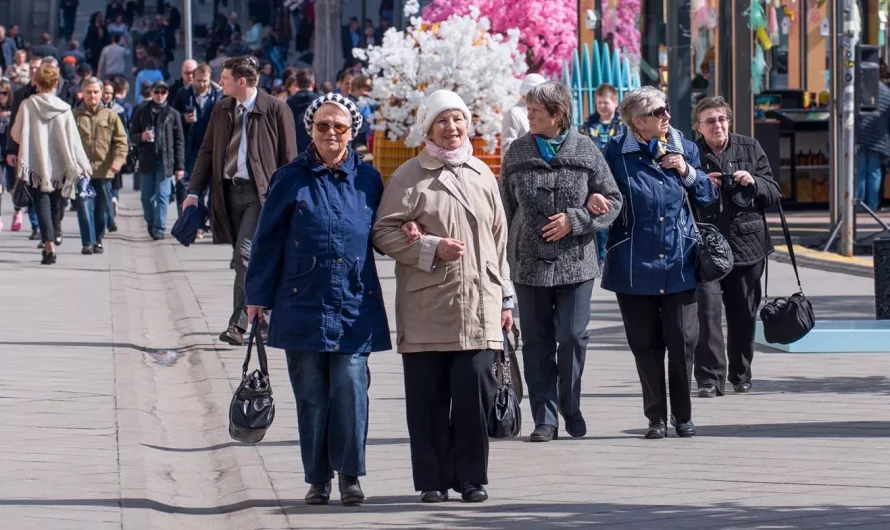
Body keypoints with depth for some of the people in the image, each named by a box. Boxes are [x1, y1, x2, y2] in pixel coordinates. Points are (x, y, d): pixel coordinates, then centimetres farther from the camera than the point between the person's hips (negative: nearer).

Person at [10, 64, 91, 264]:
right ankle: (55, 235, 34)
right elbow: (73, 139, -5)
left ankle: (49, 246, -14)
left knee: (42, 203, -1)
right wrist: (83, 164, 3)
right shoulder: (64, 109, -7)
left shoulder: (27, 106, -9)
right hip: (59, 164, 1)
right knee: (56, 202, 20)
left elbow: (16, 134, -2)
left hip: (36, 163, -1)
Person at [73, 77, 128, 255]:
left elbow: (121, 140, 3)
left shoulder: (110, 116, 6)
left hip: (104, 171, 2)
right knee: (84, 205, -10)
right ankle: (88, 242, -8)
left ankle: (98, 240, 22)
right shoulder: (75, 115, 5)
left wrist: (118, 159, -13)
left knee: (102, 208, 8)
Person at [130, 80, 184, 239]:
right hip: (146, 160, 2)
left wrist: (179, 166, -1)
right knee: (147, 196, 8)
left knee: (162, 195, -7)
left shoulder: (173, 114, 4)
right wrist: (142, 137, -12)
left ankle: (159, 228, -6)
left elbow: (179, 141, 4)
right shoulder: (142, 113, 8)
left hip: (165, 161, -2)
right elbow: (132, 135, 12)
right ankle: (150, 223, 27)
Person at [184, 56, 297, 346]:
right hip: (229, 191, 6)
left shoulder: (276, 110, -7)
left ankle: (238, 324, -16)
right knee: (243, 259, 10)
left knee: (245, 255, -16)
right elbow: (207, 151, 13)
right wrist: (194, 192, 5)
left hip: (261, 192, -6)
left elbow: (288, 159, -5)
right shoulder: (221, 110, 10)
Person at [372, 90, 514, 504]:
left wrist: (505, 298, 16)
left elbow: (499, 239, 18)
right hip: (426, 310, -2)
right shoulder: (409, 177, 2)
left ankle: (471, 477, 6)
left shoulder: (481, 175, 14)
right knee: (429, 396, 0)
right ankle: (433, 479, 10)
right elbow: (384, 233, -2)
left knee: (475, 390, -5)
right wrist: (432, 248, -14)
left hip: (479, 306, 2)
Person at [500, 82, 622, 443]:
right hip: (529, 263, 2)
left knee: (573, 337, -3)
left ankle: (571, 409, 16)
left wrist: (575, 221, -12)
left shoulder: (586, 152, -1)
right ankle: (545, 418, 8)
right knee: (537, 342, 3)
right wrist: (501, 256, 7)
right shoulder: (518, 153, 5)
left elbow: (612, 201, 2)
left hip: (576, 263, -2)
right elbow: (506, 208, 9)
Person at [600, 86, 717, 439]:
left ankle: (683, 416, 14)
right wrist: (593, 200, -19)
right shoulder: (617, 152, -3)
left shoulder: (685, 149, 7)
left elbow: (708, 196, 13)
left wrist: (687, 172, -4)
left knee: (683, 341, 0)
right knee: (646, 344, 5)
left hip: (679, 264, 2)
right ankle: (656, 418, 15)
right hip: (635, 265, -2)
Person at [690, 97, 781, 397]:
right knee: (708, 311, -14)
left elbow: (774, 194, 11)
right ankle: (709, 379, -13)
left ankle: (741, 376, 24)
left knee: (744, 315, 9)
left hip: (746, 245, 3)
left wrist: (754, 182, -9)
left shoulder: (750, 149, 8)